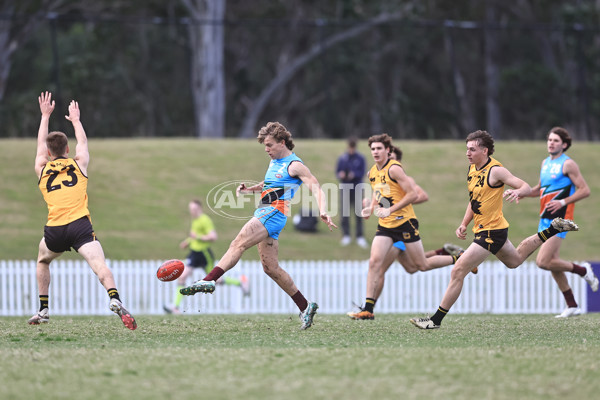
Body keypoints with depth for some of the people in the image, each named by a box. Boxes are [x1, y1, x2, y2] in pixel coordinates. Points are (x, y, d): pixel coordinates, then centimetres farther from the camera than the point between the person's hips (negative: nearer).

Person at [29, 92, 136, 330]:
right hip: (80, 225, -2)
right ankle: (114, 299, -45)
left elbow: (41, 145, 34)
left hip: (54, 230, 2)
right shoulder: (79, 164, 15)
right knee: (98, 264, -19)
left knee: (42, 261, 29)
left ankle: (43, 310, 25)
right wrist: (75, 120, 49)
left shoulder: (42, 170, 17)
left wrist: (45, 116, 43)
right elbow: (82, 142, 35)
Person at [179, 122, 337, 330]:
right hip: (263, 212, 10)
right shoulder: (274, 162, 23)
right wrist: (250, 189, 21)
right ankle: (305, 307, 11)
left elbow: (317, 189, -11)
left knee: (239, 243, -25)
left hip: (274, 212, -10)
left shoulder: (295, 165, -4)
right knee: (271, 267, 6)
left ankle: (209, 281, -39)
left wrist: (322, 212, -27)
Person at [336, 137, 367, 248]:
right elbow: (337, 171, 7)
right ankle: (346, 236, 9)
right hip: (345, 187, 1)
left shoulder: (360, 158, 3)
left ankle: (360, 237, -1)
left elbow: (362, 172, -3)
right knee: (344, 212, 0)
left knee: (358, 212, -4)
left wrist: (354, 174, -22)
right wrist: (340, 175, -16)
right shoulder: (342, 158, 7)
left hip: (357, 188, -1)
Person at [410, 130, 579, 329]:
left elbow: (527, 187, -20)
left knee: (458, 272, -13)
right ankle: (552, 230, 39)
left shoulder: (495, 170, -19)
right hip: (482, 229, 10)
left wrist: (517, 192, -43)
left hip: (491, 232, -10)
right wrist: (464, 225, 8)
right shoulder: (472, 169, 6)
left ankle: (436, 319, -9)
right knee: (515, 260, 33)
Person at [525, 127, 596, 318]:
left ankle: (583, 270, 4)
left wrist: (563, 202, -21)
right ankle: (572, 306, 17)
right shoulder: (545, 163, 15)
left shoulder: (568, 164, -9)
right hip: (545, 218, 8)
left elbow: (585, 190, -12)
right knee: (552, 263, 9)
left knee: (543, 262, -16)